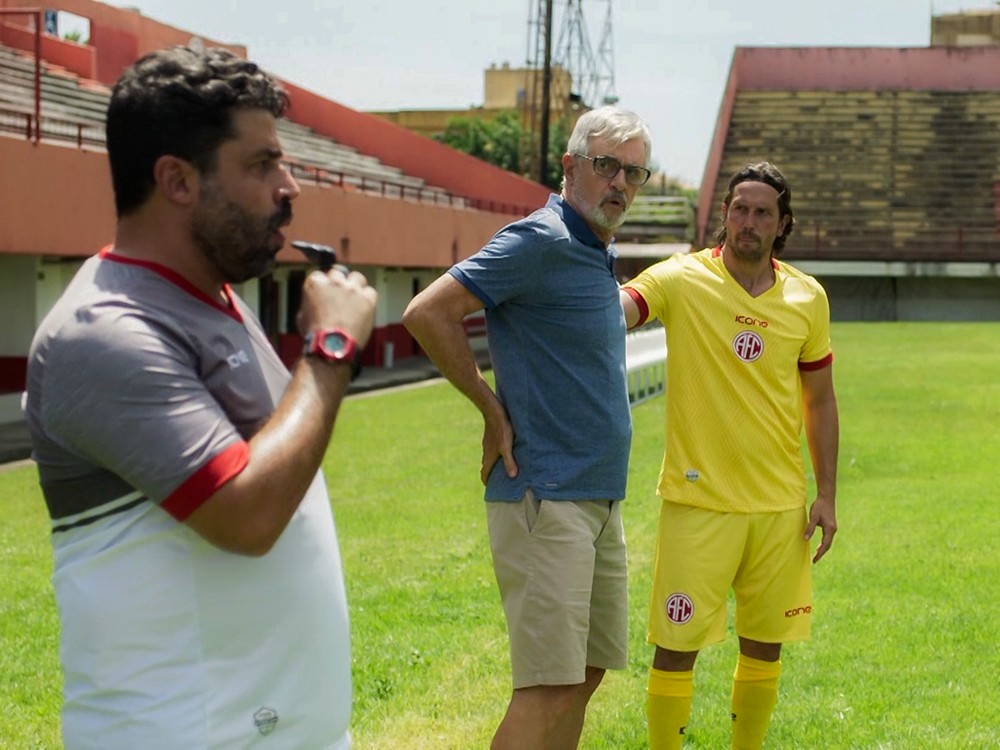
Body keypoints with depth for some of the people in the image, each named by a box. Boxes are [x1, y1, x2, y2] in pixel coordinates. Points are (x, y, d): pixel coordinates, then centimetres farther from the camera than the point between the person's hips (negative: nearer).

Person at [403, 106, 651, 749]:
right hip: (547, 496, -10)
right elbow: (427, 314, -18)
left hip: (600, 497, 10)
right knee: (551, 685, -12)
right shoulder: (541, 241, -13)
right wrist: (495, 411, -12)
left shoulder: (601, 255, 15)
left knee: (588, 671, 14)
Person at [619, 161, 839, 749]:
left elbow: (820, 401, 12)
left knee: (765, 646, 11)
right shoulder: (681, 280, -7)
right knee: (677, 646, -3)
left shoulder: (808, 298, 4)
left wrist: (826, 496, 9)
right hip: (699, 500, -3)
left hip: (780, 503, 4)